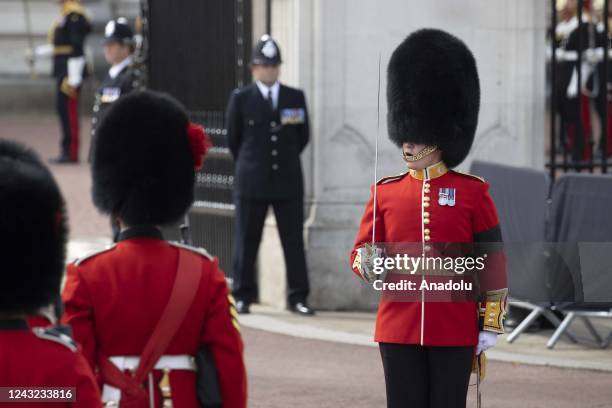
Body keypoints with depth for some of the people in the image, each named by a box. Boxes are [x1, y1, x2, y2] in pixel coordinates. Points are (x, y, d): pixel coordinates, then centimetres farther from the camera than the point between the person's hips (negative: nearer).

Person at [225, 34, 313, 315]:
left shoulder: (295, 98, 6)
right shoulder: (240, 99, 2)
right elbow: (233, 139, 10)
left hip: (288, 181, 1)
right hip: (252, 183, -1)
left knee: (294, 241, 0)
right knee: (247, 241, 3)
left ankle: (298, 297, 3)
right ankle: (242, 297, 11)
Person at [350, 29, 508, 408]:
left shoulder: (473, 193, 0)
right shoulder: (386, 193, 6)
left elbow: (494, 263, 3)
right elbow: (360, 253, 8)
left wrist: (491, 324, 0)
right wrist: (368, 263, -16)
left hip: (455, 330, -2)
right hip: (399, 329, 2)